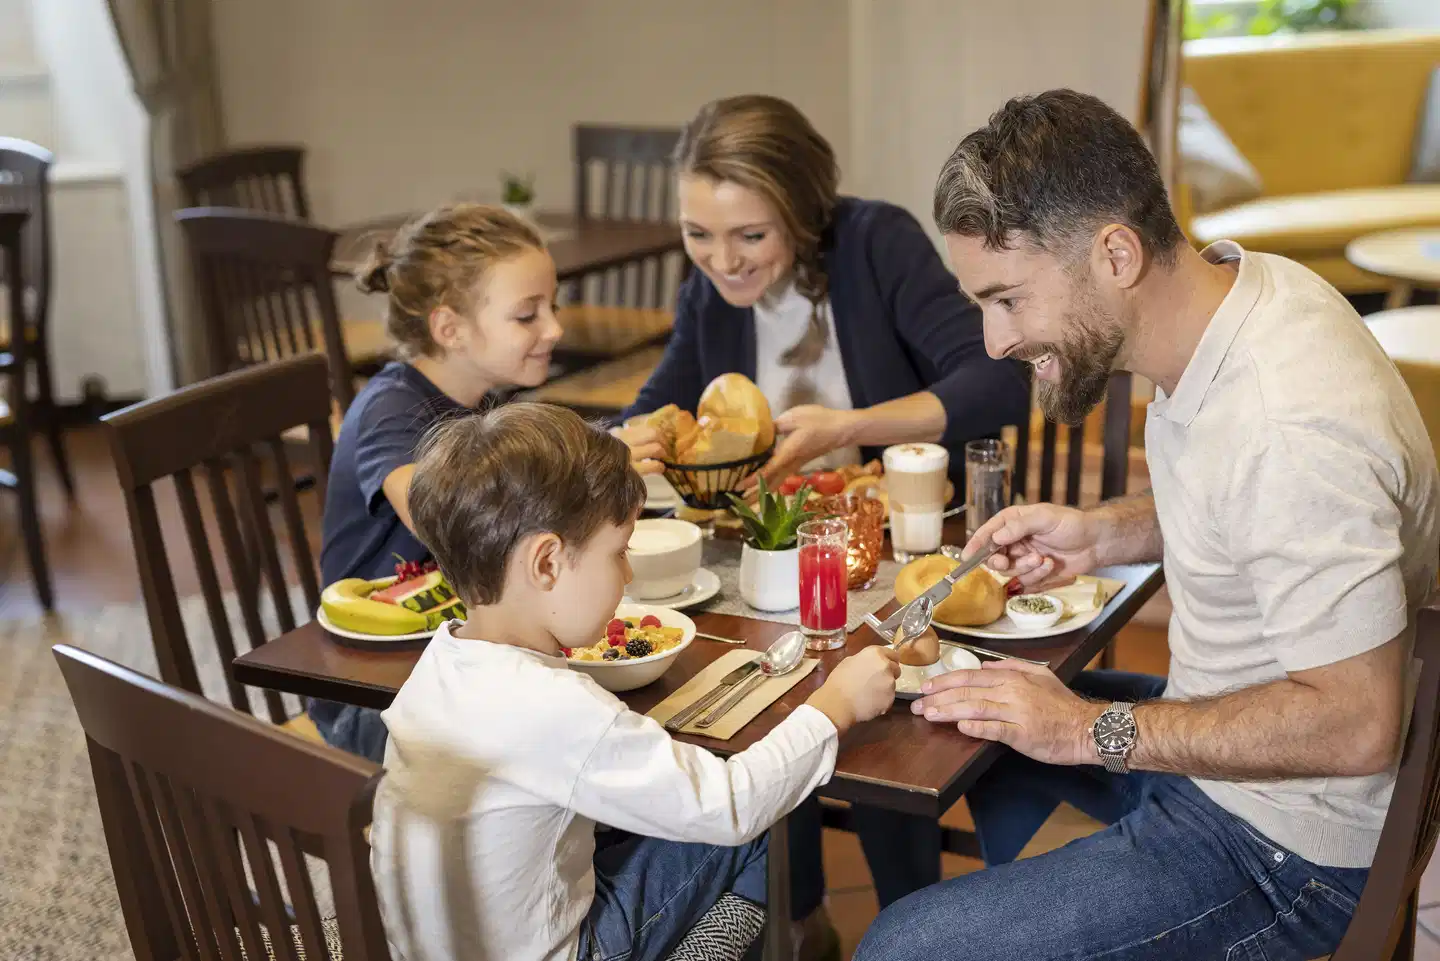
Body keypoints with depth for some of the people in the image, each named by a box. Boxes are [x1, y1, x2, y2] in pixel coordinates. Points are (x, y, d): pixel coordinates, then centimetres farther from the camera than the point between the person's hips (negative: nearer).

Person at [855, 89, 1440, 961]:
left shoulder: (1290, 429, -33)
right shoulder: (1232, 283, -5)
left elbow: (1355, 721, -29)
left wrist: (1091, 730, -24)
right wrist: (1106, 534, -1)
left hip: (1284, 847, -9)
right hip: (1213, 734, 9)